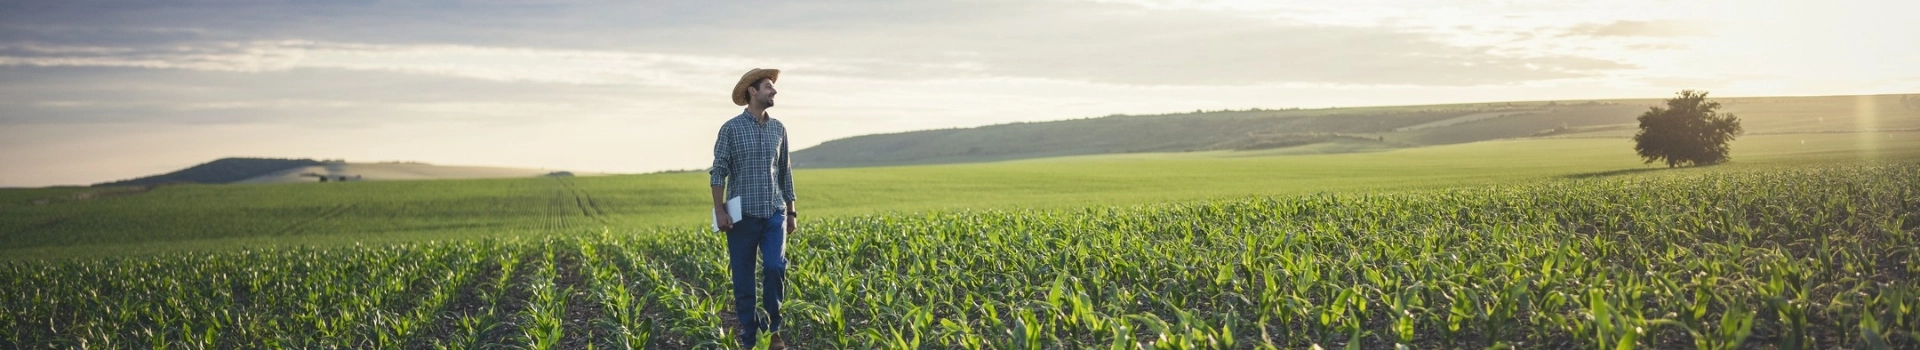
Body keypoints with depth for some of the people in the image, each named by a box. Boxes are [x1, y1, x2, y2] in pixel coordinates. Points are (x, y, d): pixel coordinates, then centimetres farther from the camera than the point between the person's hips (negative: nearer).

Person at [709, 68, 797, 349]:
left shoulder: (778, 129, 9)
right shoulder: (731, 128, -3)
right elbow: (718, 171, -4)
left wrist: (791, 211, 15)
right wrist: (719, 211, -11)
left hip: (774, 213, 3)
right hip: (743, 214, -3)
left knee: (775, 267, -14)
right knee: (743, 278, 2)